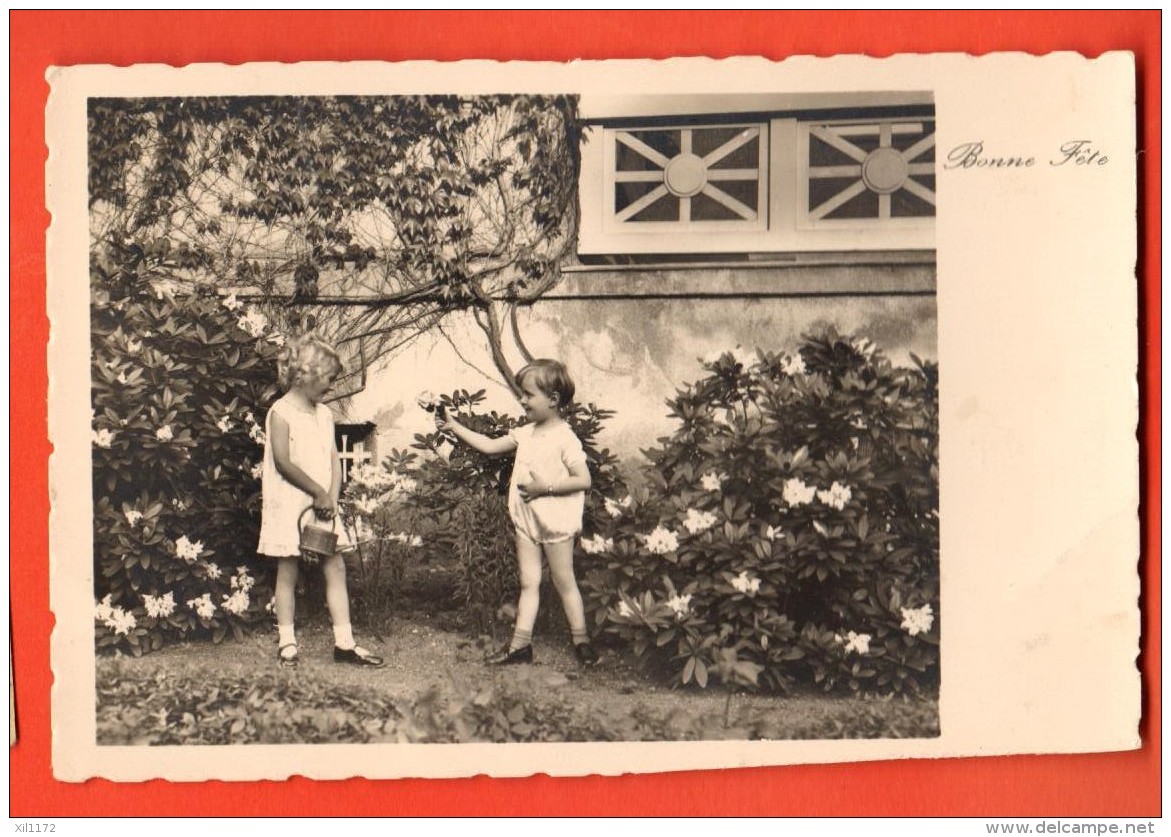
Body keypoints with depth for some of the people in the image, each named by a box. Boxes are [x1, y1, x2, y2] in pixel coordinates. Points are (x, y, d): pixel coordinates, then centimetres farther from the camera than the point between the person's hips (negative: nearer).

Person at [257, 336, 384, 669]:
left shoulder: (323, 414, 12)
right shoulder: (281, 412, -9)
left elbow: (334, 461, 9)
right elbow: (283, 462, -17)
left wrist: (332, 498, -6)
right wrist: (319, 493, -14)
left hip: (321, 506, 6)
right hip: (288, 504, -6)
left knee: (336, 567, 3)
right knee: (288, 571, 2)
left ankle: (344, 643, 7)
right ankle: (287, 643, 12)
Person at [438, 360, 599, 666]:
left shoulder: (565, 439, -15)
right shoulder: (525, 433, 7)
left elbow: (583, 480, -19)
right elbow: (490, 446, 10)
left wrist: (543, 486, -22)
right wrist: (454, 427, 4)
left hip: (555, 521, -7)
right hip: (525, 520, 7)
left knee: (564, 581, 4)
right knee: (528, 583, 9)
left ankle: (581, 641, 17)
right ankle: (520, 644, 11)